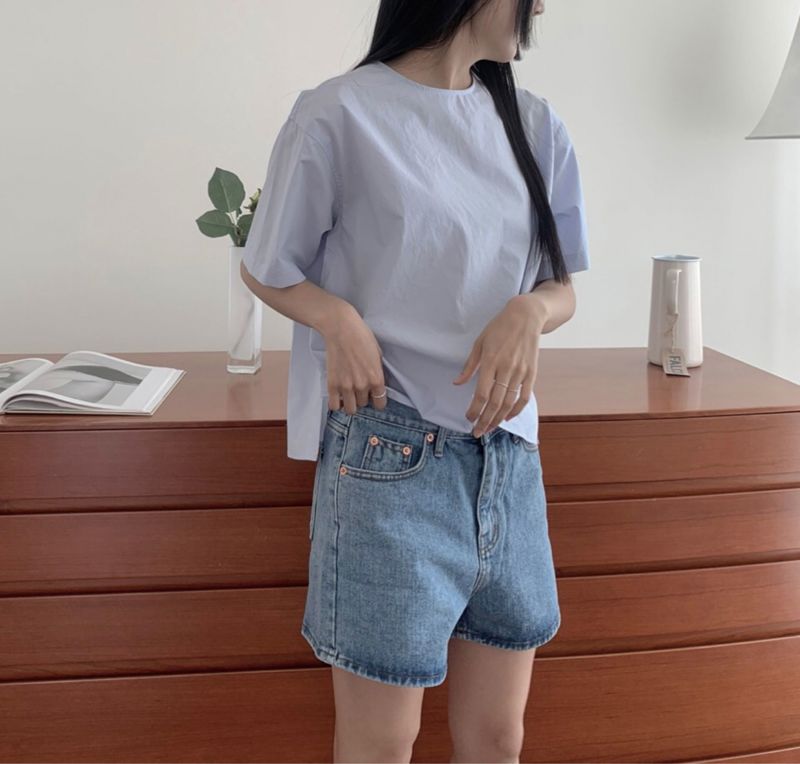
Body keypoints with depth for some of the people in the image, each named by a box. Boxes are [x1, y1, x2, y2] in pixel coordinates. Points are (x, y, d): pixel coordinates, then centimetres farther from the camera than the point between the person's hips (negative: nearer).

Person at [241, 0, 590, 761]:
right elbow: (266, 270, 5)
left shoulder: (535, 124, 9)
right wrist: (337, 318, -15)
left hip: (509, 456, 5)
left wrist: (531, 312, -9)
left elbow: (561, 289, 14)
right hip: (391, 459, -5)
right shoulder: (340, 115, -7)